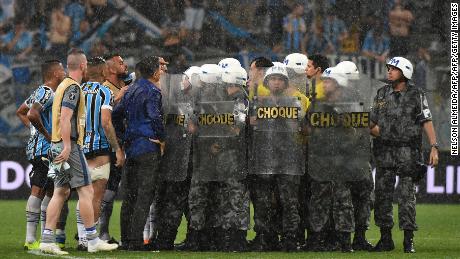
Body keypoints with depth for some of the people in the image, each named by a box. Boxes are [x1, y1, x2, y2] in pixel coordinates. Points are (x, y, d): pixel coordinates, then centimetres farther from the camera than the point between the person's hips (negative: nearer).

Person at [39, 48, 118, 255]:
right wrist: (67, 146, -23)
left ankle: (47, 240, 1)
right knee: (86, 190, -6)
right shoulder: (73, 87, -12)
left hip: (58, 145, 10)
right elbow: (65, 117, -20)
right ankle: (93, 241, -5)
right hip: (70, 144, -10)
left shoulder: (64, 85, 18)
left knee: (61, 192, 7)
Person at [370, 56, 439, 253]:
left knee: (407, 196, -3)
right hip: (384, 152, 3)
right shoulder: (382, 94, 10)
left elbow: (427, 122, -4)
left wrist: (434, 148, -11)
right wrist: (375, 130, -7)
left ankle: (409, 240, 1)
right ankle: (385, 239, 11)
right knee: (382, 194, 2)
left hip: (408, 150, -3)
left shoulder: (416, 95, 0)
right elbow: (372, 124, 15)